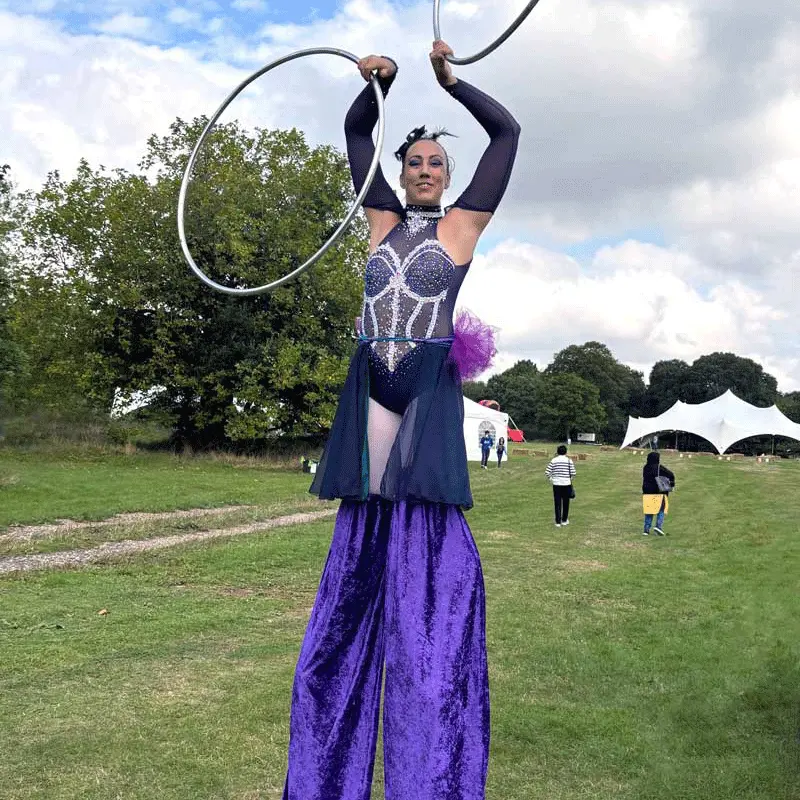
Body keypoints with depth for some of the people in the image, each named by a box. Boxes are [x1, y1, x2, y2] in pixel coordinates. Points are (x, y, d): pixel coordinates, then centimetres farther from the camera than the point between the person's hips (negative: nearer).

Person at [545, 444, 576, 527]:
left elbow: (547, 472, -5)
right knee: (565, 502, 13)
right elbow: (573, 473, -7)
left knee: (557, 503, 5)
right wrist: (570, 479, 12)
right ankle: (564, 520, 22)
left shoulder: (554, 460, -1)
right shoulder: (569, 460, -4)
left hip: (556, 484, 0)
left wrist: (551, 479, 10)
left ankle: (558, 522, 6)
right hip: (566, 483, 0)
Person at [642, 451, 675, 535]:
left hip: (647, 493, 4)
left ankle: (646, 529, 7)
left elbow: (644, 479, 10)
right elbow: (671, 474, -13)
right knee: (661, 510, 8)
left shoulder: (645, 468, 3)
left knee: (648, 511, 9)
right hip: (659, 493, -4)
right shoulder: (659, 467, -10)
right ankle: (658, 526, -7)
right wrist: (672, 485, -1)